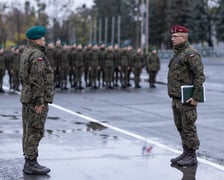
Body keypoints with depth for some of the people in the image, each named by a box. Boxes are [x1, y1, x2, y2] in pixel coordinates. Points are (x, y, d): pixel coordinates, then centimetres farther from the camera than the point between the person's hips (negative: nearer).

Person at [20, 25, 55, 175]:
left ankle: (30, 163, 16)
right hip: (37, 99, -10)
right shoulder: (37, 55, -18)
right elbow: (37, 80, -23)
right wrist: (40, 102, -22)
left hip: (28, 97, 10)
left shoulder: (27, 53, 14)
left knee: (29, 131, 11)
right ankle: (31, 164, -1)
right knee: (35, 132, -5)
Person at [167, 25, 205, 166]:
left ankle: (192, 156, 4)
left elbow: (200, 75, -19)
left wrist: (196, 97, -22)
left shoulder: (191, 53, -14)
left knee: (188, 127, -4)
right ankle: (186, 153, 22)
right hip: (176, 98, 10)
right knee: (180, 126, 13)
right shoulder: (178, 53, 16)